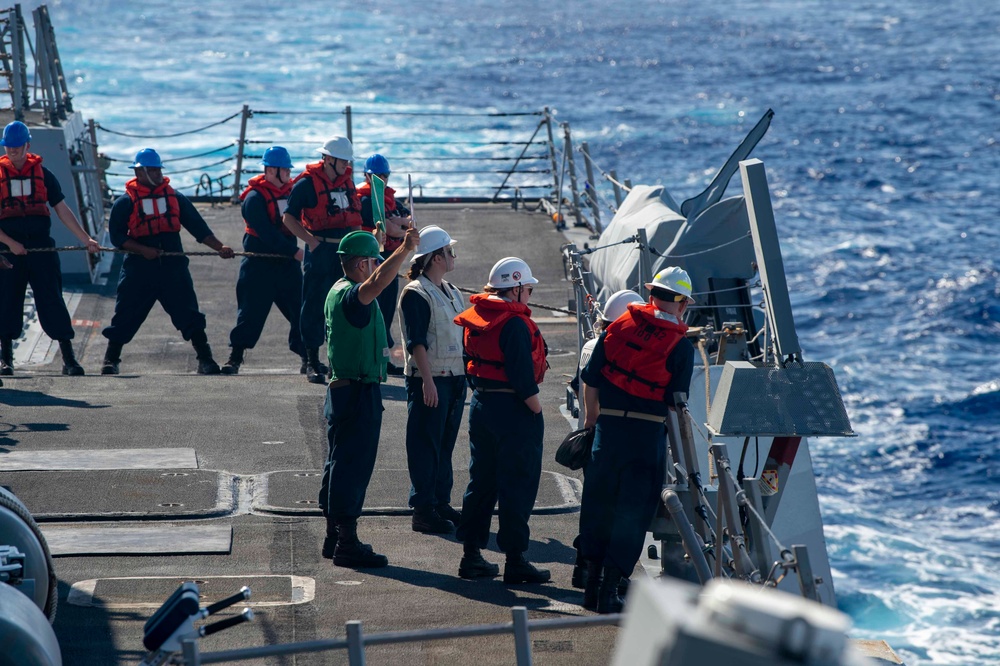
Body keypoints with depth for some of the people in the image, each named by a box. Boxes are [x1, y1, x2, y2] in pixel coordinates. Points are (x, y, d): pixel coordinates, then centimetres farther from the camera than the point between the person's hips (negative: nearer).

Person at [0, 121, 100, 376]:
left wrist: (86, 239, 5)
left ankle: (69, 358, -3)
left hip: (41, 248, 0)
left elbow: (62, 210, 10)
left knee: (52, 300, -4)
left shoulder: (42, 173, 9)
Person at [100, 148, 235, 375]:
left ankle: (205, 360, -2)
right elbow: (117, 236, -2)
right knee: (125, 316, 1)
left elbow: (198, 228, 10)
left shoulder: (175, 198, 11)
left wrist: (219, 248, -1)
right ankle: (111, 360, 12)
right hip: (140, 268, -2)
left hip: (173, 265, 2)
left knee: (189, 314, -4)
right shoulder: (125, 202, 3)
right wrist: (143, 250, -15)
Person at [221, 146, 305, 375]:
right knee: (251, 311, -3)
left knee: (300, 310, 3)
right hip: (259, 264, -5)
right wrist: (294, 251, -22)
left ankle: (308, 358, 10)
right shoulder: (255, 197, -11)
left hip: (287, 263, 5)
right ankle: (235, 357, 6)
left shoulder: (291, 191, 9)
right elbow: (266, 233, -19)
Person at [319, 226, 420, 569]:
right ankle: (347, 544, -5)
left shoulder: (338, 291, 10)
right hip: (359, 392, -11)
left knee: (340, 463, 16)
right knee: (354, 465, -7)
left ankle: (335, 537, 25)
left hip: (342, 388, 11)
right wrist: (405, 249, -47)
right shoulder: (351, 296, -23)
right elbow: (377, 282, -43)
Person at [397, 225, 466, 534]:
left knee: (445, 444, 13)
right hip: (429, 380, -8)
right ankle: (424, 509, -2)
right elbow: (417, 342, -17)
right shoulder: (415, 294, -11)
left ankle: (441, 502, 19)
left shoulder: (452, 292, 16)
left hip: (455, 378, 8)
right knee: (426, 445, -4)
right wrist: (427, 381, -22)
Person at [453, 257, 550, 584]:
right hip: (513, 410, -8)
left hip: (481, 406, 8)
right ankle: (515, 561, 0)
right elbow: (522, 376, -21)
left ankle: (471, 554, 18)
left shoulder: (474, 319, 8)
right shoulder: (514, 323, -19)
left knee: (482, 481, 15)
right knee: (518, 485, -2)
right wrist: (537, 410, -12)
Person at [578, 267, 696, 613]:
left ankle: (593, 584, 18)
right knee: (633, 512, 4)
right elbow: (676, 402, -6)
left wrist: (592, 418, 20)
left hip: (608, 426, 3)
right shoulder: (681, 345, -5)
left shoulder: (617, 328, 4)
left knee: (599, 505, 14)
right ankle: (609, 591, 1)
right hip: (649, 432, -3)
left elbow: (590, 380, 6)